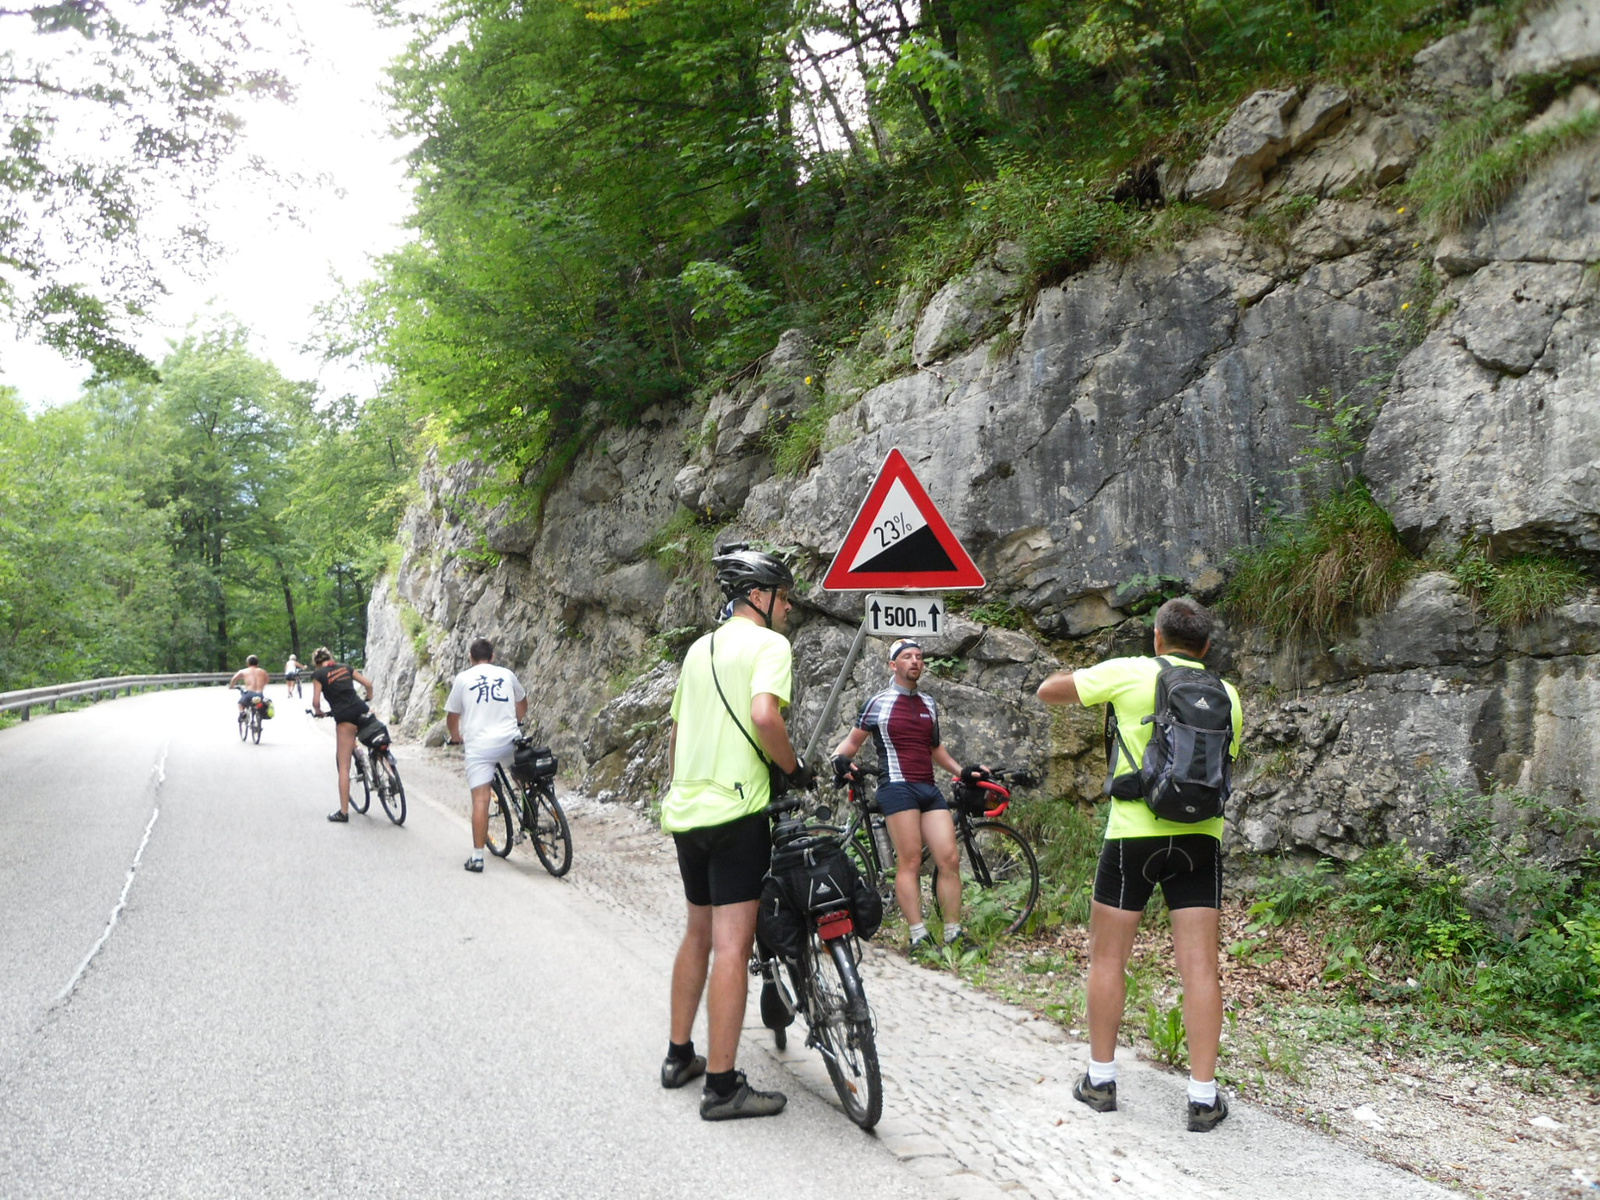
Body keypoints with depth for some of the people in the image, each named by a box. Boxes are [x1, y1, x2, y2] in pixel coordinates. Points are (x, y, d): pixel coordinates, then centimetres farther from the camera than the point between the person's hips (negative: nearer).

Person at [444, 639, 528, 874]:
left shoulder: (463, 678, 5)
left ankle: (477, 856, -4)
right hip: (508, 741, 2)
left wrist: (456, 737, 31)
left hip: (478, 745, -2)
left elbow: (452, 717, 11)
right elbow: (522, 705, 28)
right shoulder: (507, 674, 11)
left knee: (480, 800, -4)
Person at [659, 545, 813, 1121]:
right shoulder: (768, 643, -7)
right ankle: (722, 1084, -4)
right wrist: (795, 769, -10)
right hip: (736, 809, -9)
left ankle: (679, 1055, 29)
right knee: (731, 944, -7)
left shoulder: (700, 648, 18)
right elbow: (764, 714, -24)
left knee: (699, 932, 20)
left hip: (685, 809, 9)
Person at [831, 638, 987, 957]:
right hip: (898, 787, -5)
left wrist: (961, 771, 21)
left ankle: (953, 933, 2)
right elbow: (853, 741, 9)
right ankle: (918, 936, -13)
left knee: (950, 859, -4)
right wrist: (839, 758, -11)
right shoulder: (878, 704, 5)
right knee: (910, 862, -12)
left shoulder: (929, 704, 20)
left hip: (930, 789, 5)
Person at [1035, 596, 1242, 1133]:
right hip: (1200, 837, 3)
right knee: (1199, 967, 3)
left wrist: (1078, 675, 23)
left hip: (1133, 834, -3)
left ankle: (1101, 1080, 18)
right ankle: (1203, 1096, 4)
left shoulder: (1130, 673, -3)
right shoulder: (1226, 695, 8)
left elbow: (1049, 690, 5)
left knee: (1107, 957, 11)